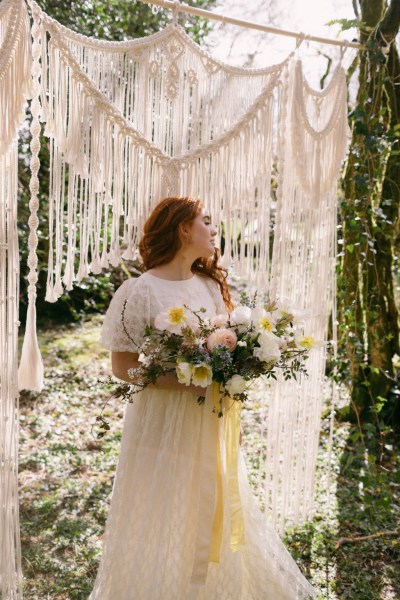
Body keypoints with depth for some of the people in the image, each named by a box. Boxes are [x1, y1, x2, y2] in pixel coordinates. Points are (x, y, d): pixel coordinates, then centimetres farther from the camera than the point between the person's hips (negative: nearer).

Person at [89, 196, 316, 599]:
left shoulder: (211, 285, 7)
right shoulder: (141, 291, -13)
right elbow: (122, 365, -14)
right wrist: (189, 381, -22)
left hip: (210, 420, 6)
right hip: (164, 420, -6)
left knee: (213, 514, 17)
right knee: (163, 520, 8)